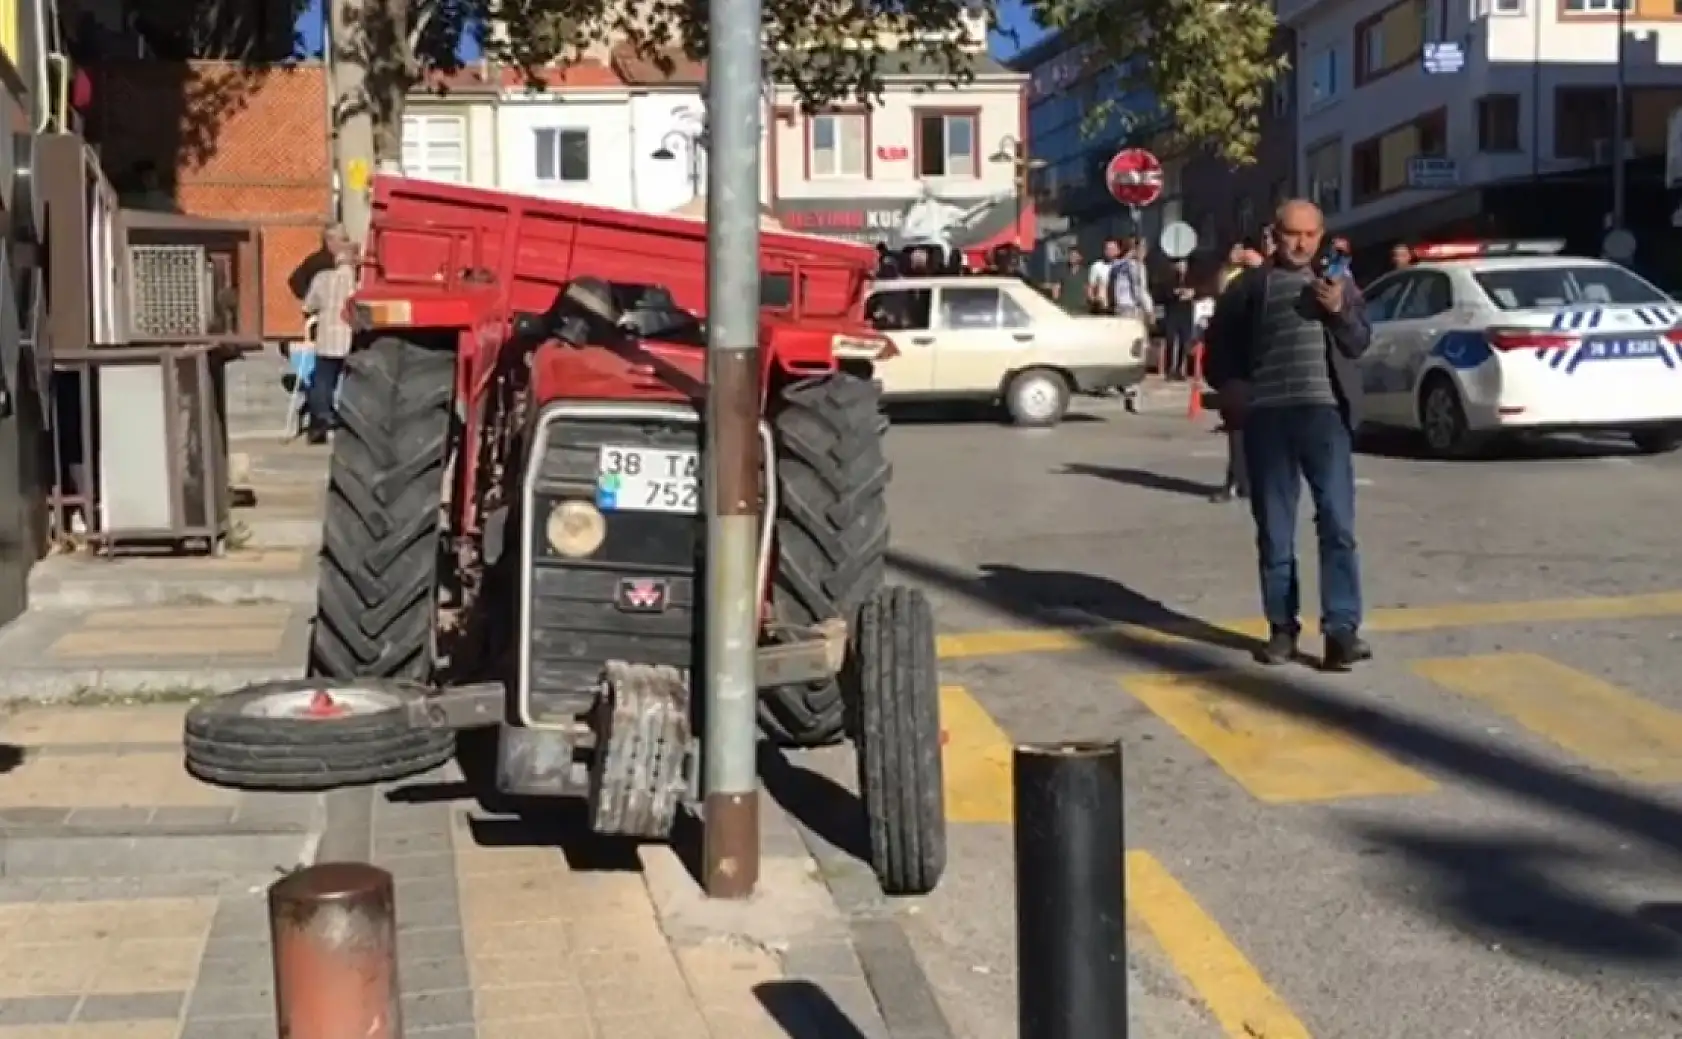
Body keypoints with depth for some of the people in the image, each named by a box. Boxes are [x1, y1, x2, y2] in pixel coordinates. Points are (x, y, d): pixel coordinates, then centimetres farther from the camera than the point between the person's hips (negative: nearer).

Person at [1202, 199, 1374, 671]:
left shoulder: (1337, 281, 12)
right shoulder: (1250, 285, 9)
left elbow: (1361, 343, 8)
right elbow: (1219, 344, 12)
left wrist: (1340, 311, -10)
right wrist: (1228, 385, -4)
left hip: (1324, 411, 0)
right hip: (1267, 416, 0)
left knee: (1338, 524, -7)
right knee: (1274, 530, 6)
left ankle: (1342, 629, -7)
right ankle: (1282, 628, 14)